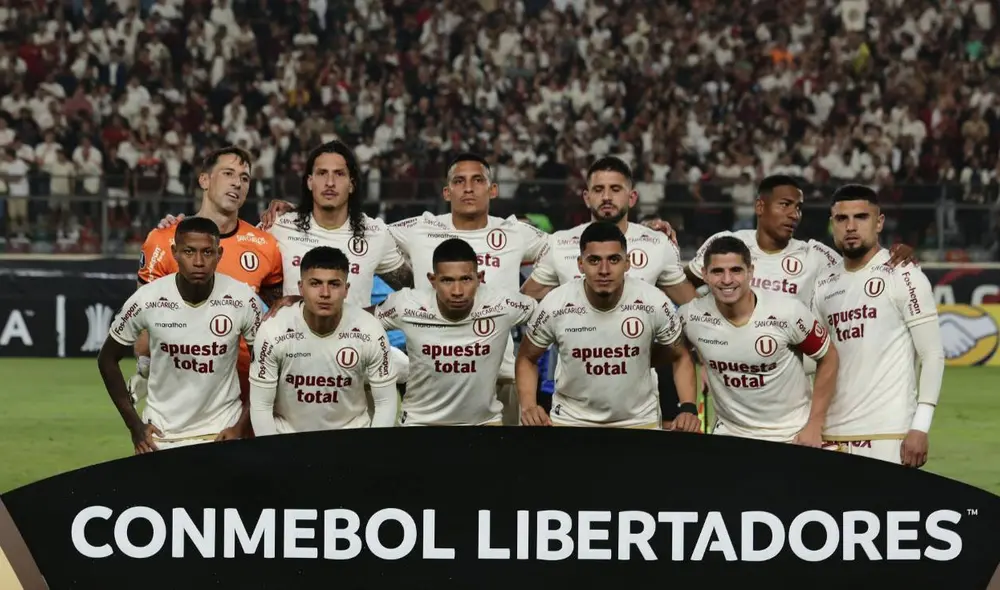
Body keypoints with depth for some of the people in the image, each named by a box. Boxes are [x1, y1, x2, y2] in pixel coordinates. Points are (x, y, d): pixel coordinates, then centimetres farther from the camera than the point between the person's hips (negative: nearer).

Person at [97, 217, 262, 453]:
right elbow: (107, 358, -1)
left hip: (222, 432, 0)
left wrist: (242, 426, -5)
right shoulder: (146, 300, -15)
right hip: (161, 435, 0)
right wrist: (135, 425, -4)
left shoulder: (242, 300, -14)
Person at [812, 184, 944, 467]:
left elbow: (932, 356, -5)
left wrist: (920, 427, -13)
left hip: (887, 434, -5)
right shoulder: (825, 286, 14)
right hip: (833, 434, 6)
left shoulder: (903, 277, -3)